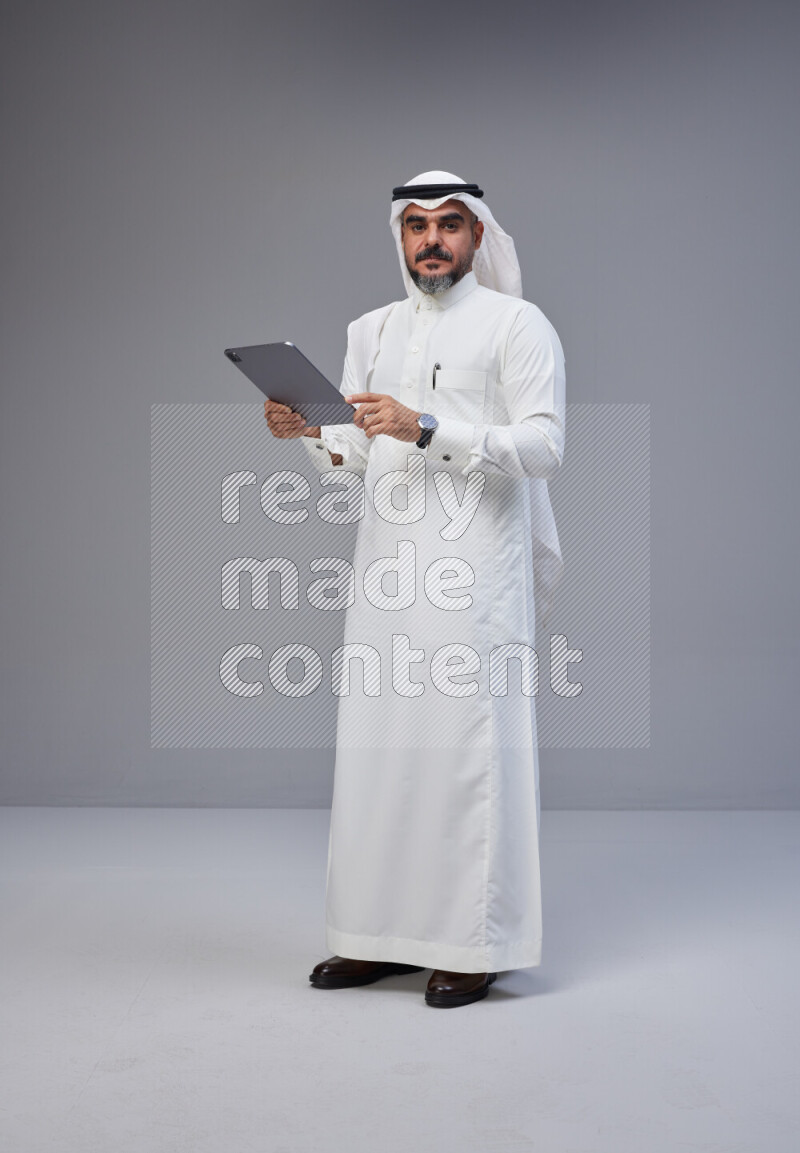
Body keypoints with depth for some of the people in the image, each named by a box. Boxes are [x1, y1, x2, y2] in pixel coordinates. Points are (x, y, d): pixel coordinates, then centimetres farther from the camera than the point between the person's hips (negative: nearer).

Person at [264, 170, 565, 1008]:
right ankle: (382, 934, 16)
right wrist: (307, 431, -5)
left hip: (474, 572, -5)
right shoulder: (371, 331, 18)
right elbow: (356, 452, 17)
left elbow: (543, 446, -10)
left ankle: (474, 944, 5)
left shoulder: (517, 325, 1)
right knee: (375, 748, 6)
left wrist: (426, 428, -18)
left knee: (468, 749, -5)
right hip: (386, 570, 6)